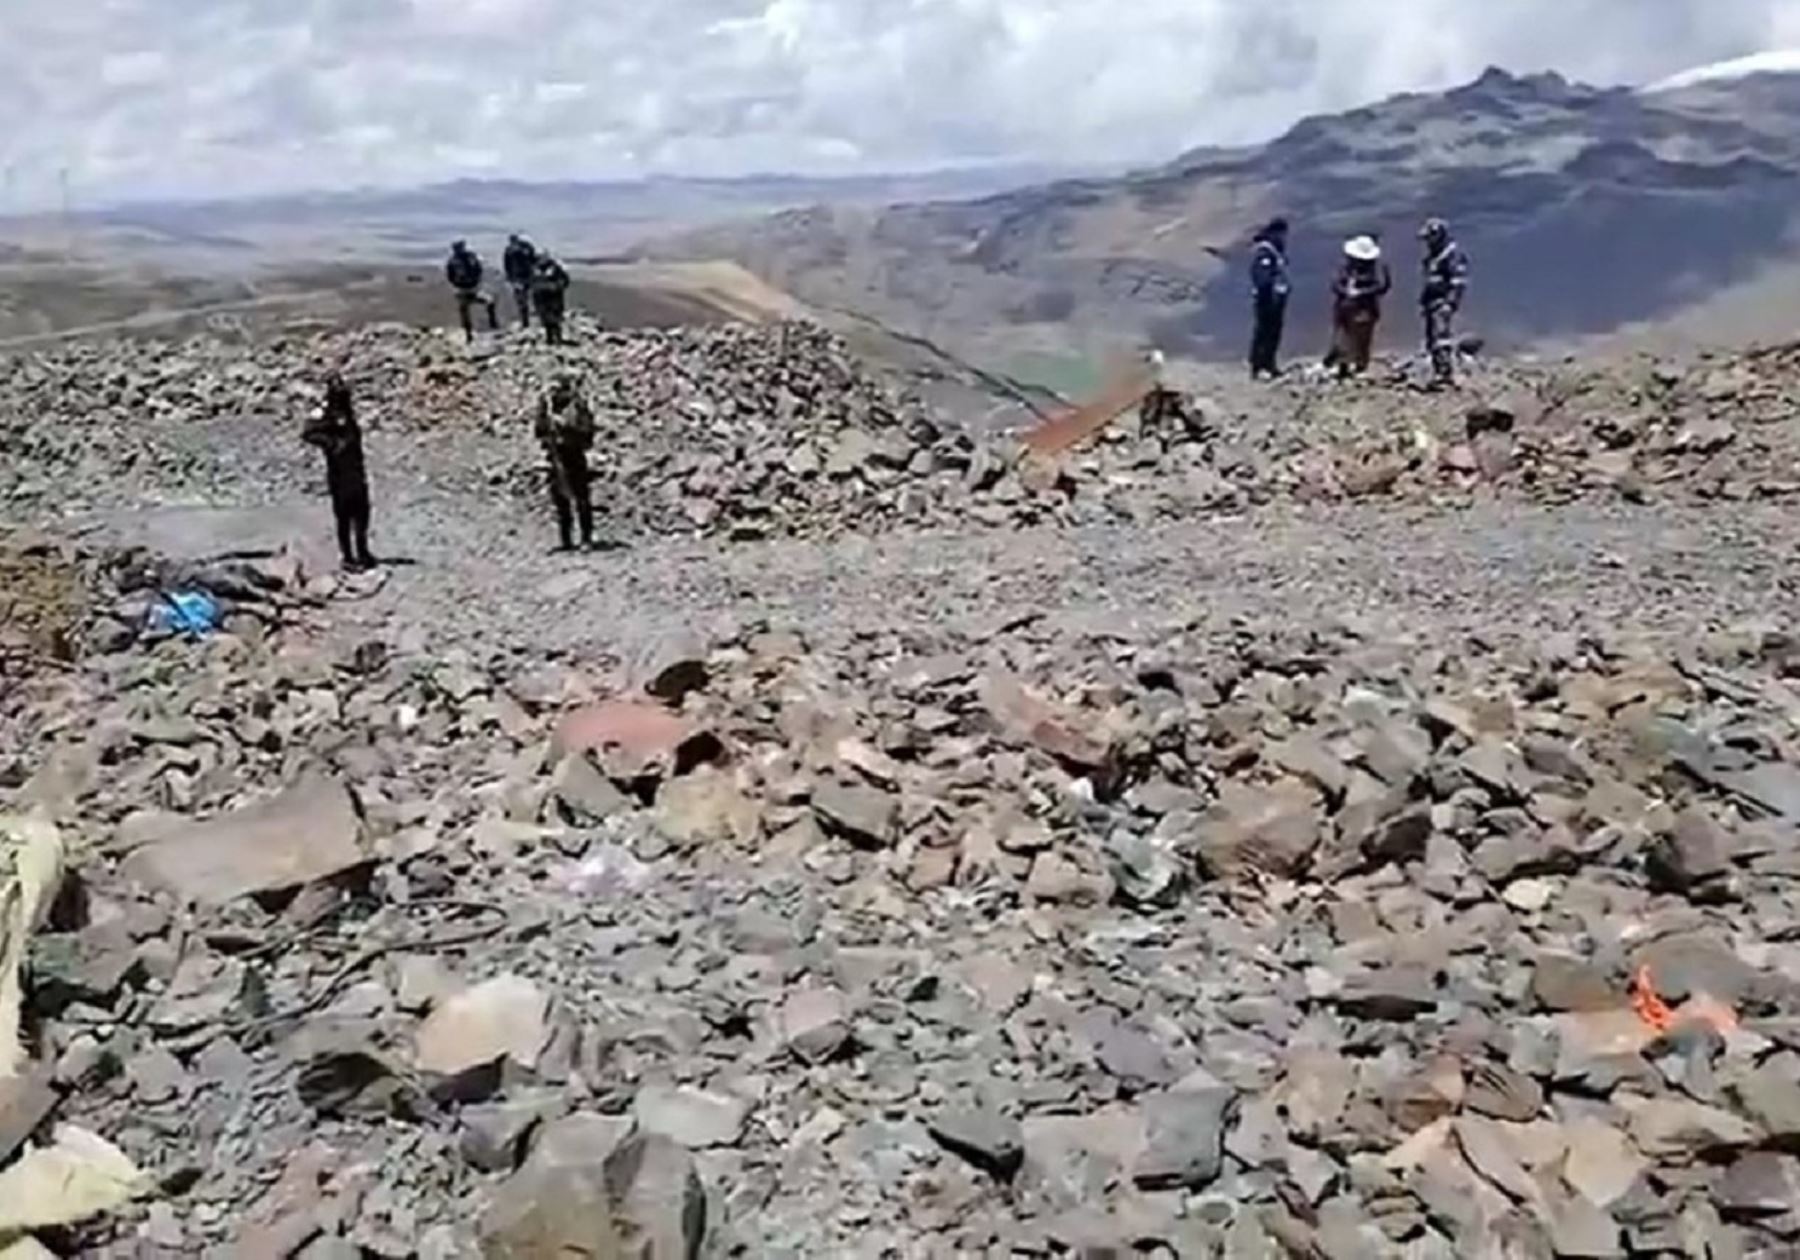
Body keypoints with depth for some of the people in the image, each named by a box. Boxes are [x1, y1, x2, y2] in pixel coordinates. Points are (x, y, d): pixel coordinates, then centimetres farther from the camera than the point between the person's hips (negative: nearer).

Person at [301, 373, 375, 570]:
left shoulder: (348, 411, 15)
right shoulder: (324, 414, -10)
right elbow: (307, 434, -22)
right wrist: (331, 443, -24)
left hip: (356, 470, 8)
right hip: (339, 472, -8)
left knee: (361, 511, 9)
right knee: (344, 515, -4)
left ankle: (362, 552, 20)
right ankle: (348, 557, 1)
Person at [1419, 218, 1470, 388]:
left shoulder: (1452, 254, -12)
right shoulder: (1432, 255, 17)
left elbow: (1459, 281, -17)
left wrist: (1451, 302, -23)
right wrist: (1423, 302, 23)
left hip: (1444, 303, -10)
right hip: (1432, 303, 10)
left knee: (1442, 339, -17)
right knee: (1432, 341, 10)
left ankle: (1446, 375, -19)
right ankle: (1438, 374, 15)